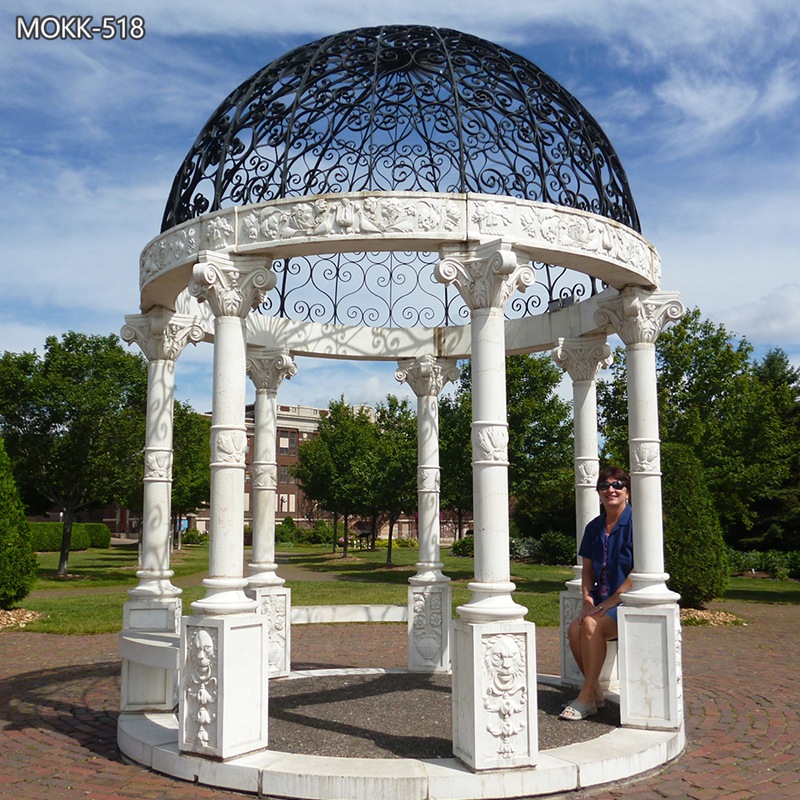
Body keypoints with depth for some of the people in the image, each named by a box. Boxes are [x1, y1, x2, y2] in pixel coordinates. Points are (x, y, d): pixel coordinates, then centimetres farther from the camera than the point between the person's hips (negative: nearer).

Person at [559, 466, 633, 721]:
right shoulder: (594, 527, 12)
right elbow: (587, 569, 15)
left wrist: (609, 603, -17)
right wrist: (588, 600, -3)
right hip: (603, 600, 6)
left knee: (591, 626, -30)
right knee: (574, 630, -21)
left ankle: (586, 699, -19)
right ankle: (595, 692, -2)